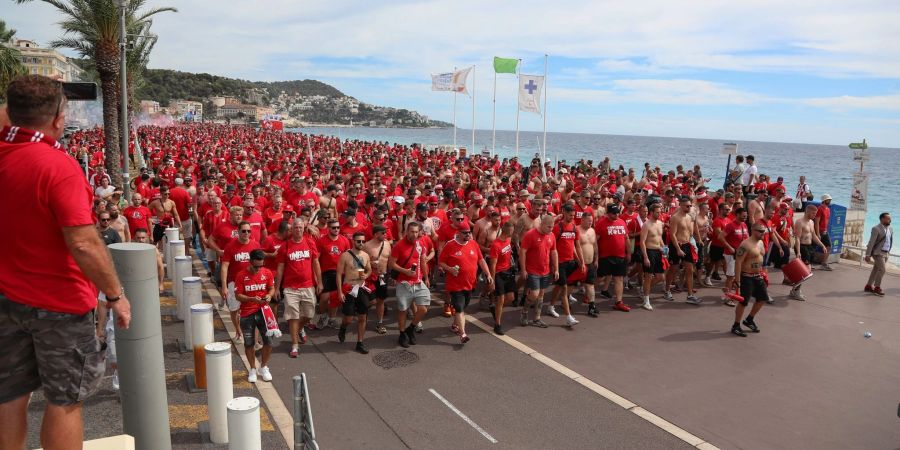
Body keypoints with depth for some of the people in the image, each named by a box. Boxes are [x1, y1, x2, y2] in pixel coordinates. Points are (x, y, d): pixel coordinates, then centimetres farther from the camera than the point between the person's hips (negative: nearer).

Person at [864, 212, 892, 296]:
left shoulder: (890, 229, 9)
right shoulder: (876, 229, -14)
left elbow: (890, 241, 18)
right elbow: (871, 242, -16)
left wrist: (888, 252, 17)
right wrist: (868, 255, -18)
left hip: (886, 253, 7)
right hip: (878, 252, -7)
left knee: (876, 270, 12)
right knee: (882, 270, -10)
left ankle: (869, 286, 19)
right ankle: (877, 288, 1)